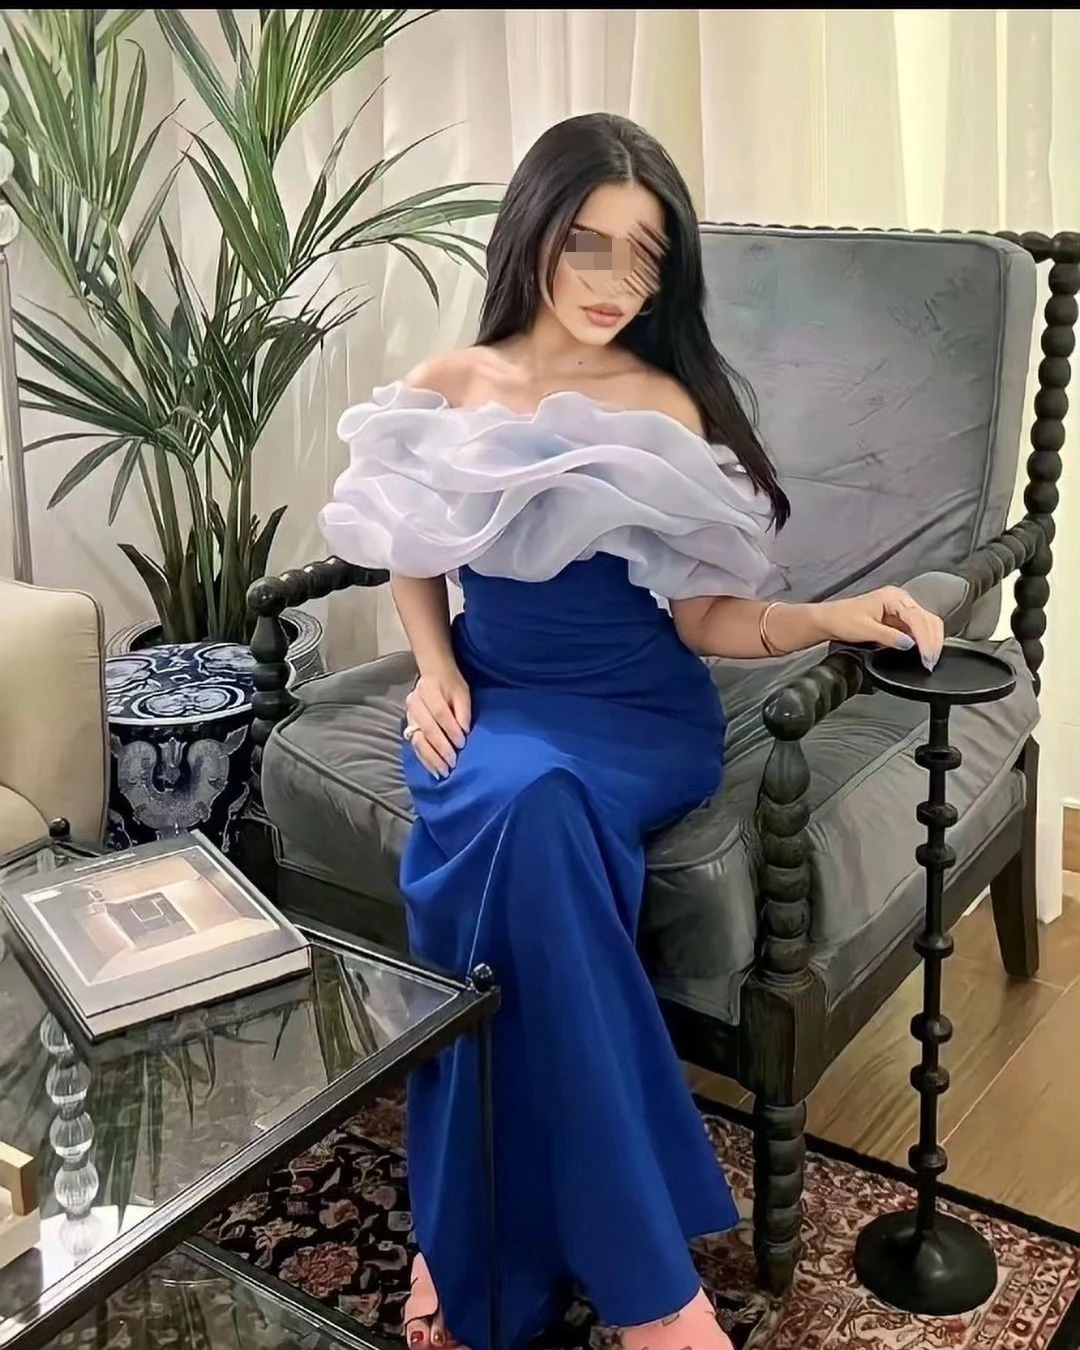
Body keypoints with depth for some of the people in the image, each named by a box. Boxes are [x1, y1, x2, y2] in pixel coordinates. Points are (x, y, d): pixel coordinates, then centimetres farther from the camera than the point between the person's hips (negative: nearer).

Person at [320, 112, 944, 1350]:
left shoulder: (671, 408, -6)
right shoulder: (445, 392, 3)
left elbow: (702, 617, -3)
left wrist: (835, 619, -19)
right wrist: (435, 670, -1)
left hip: (640, 715, -2)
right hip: (492, 697, 2)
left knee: (521, 811, -36)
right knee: (511, 806, -34)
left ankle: (478, 1249, -20)